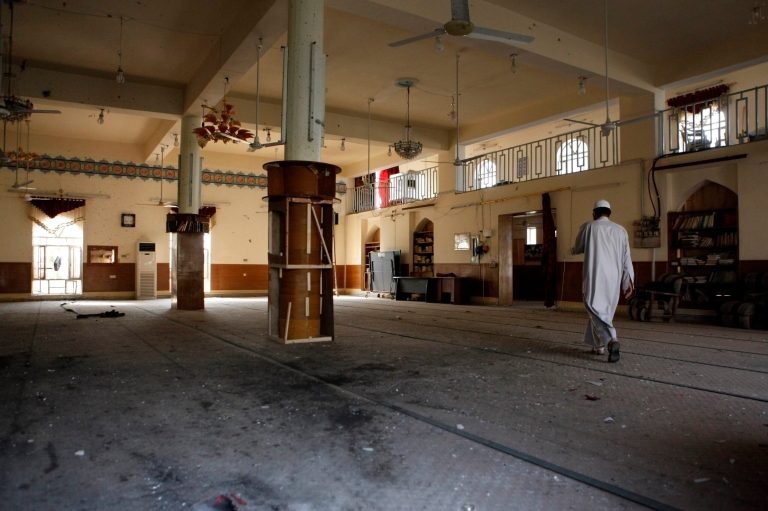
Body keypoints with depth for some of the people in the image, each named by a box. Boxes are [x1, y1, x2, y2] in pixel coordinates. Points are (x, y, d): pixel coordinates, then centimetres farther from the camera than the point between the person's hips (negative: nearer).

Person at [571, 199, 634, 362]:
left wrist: (572, 250, 38)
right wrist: (629, 282, 7)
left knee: (596, 308, -8)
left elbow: (577, 248, 15)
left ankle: (611, 340, -29)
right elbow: (626, 259, 7)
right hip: (613, 278, 4)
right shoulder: (621, 230, 11)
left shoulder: (588, 227, 2)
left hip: (594, 276, -4)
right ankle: (599, 345, 23)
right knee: (606, 309, 17)